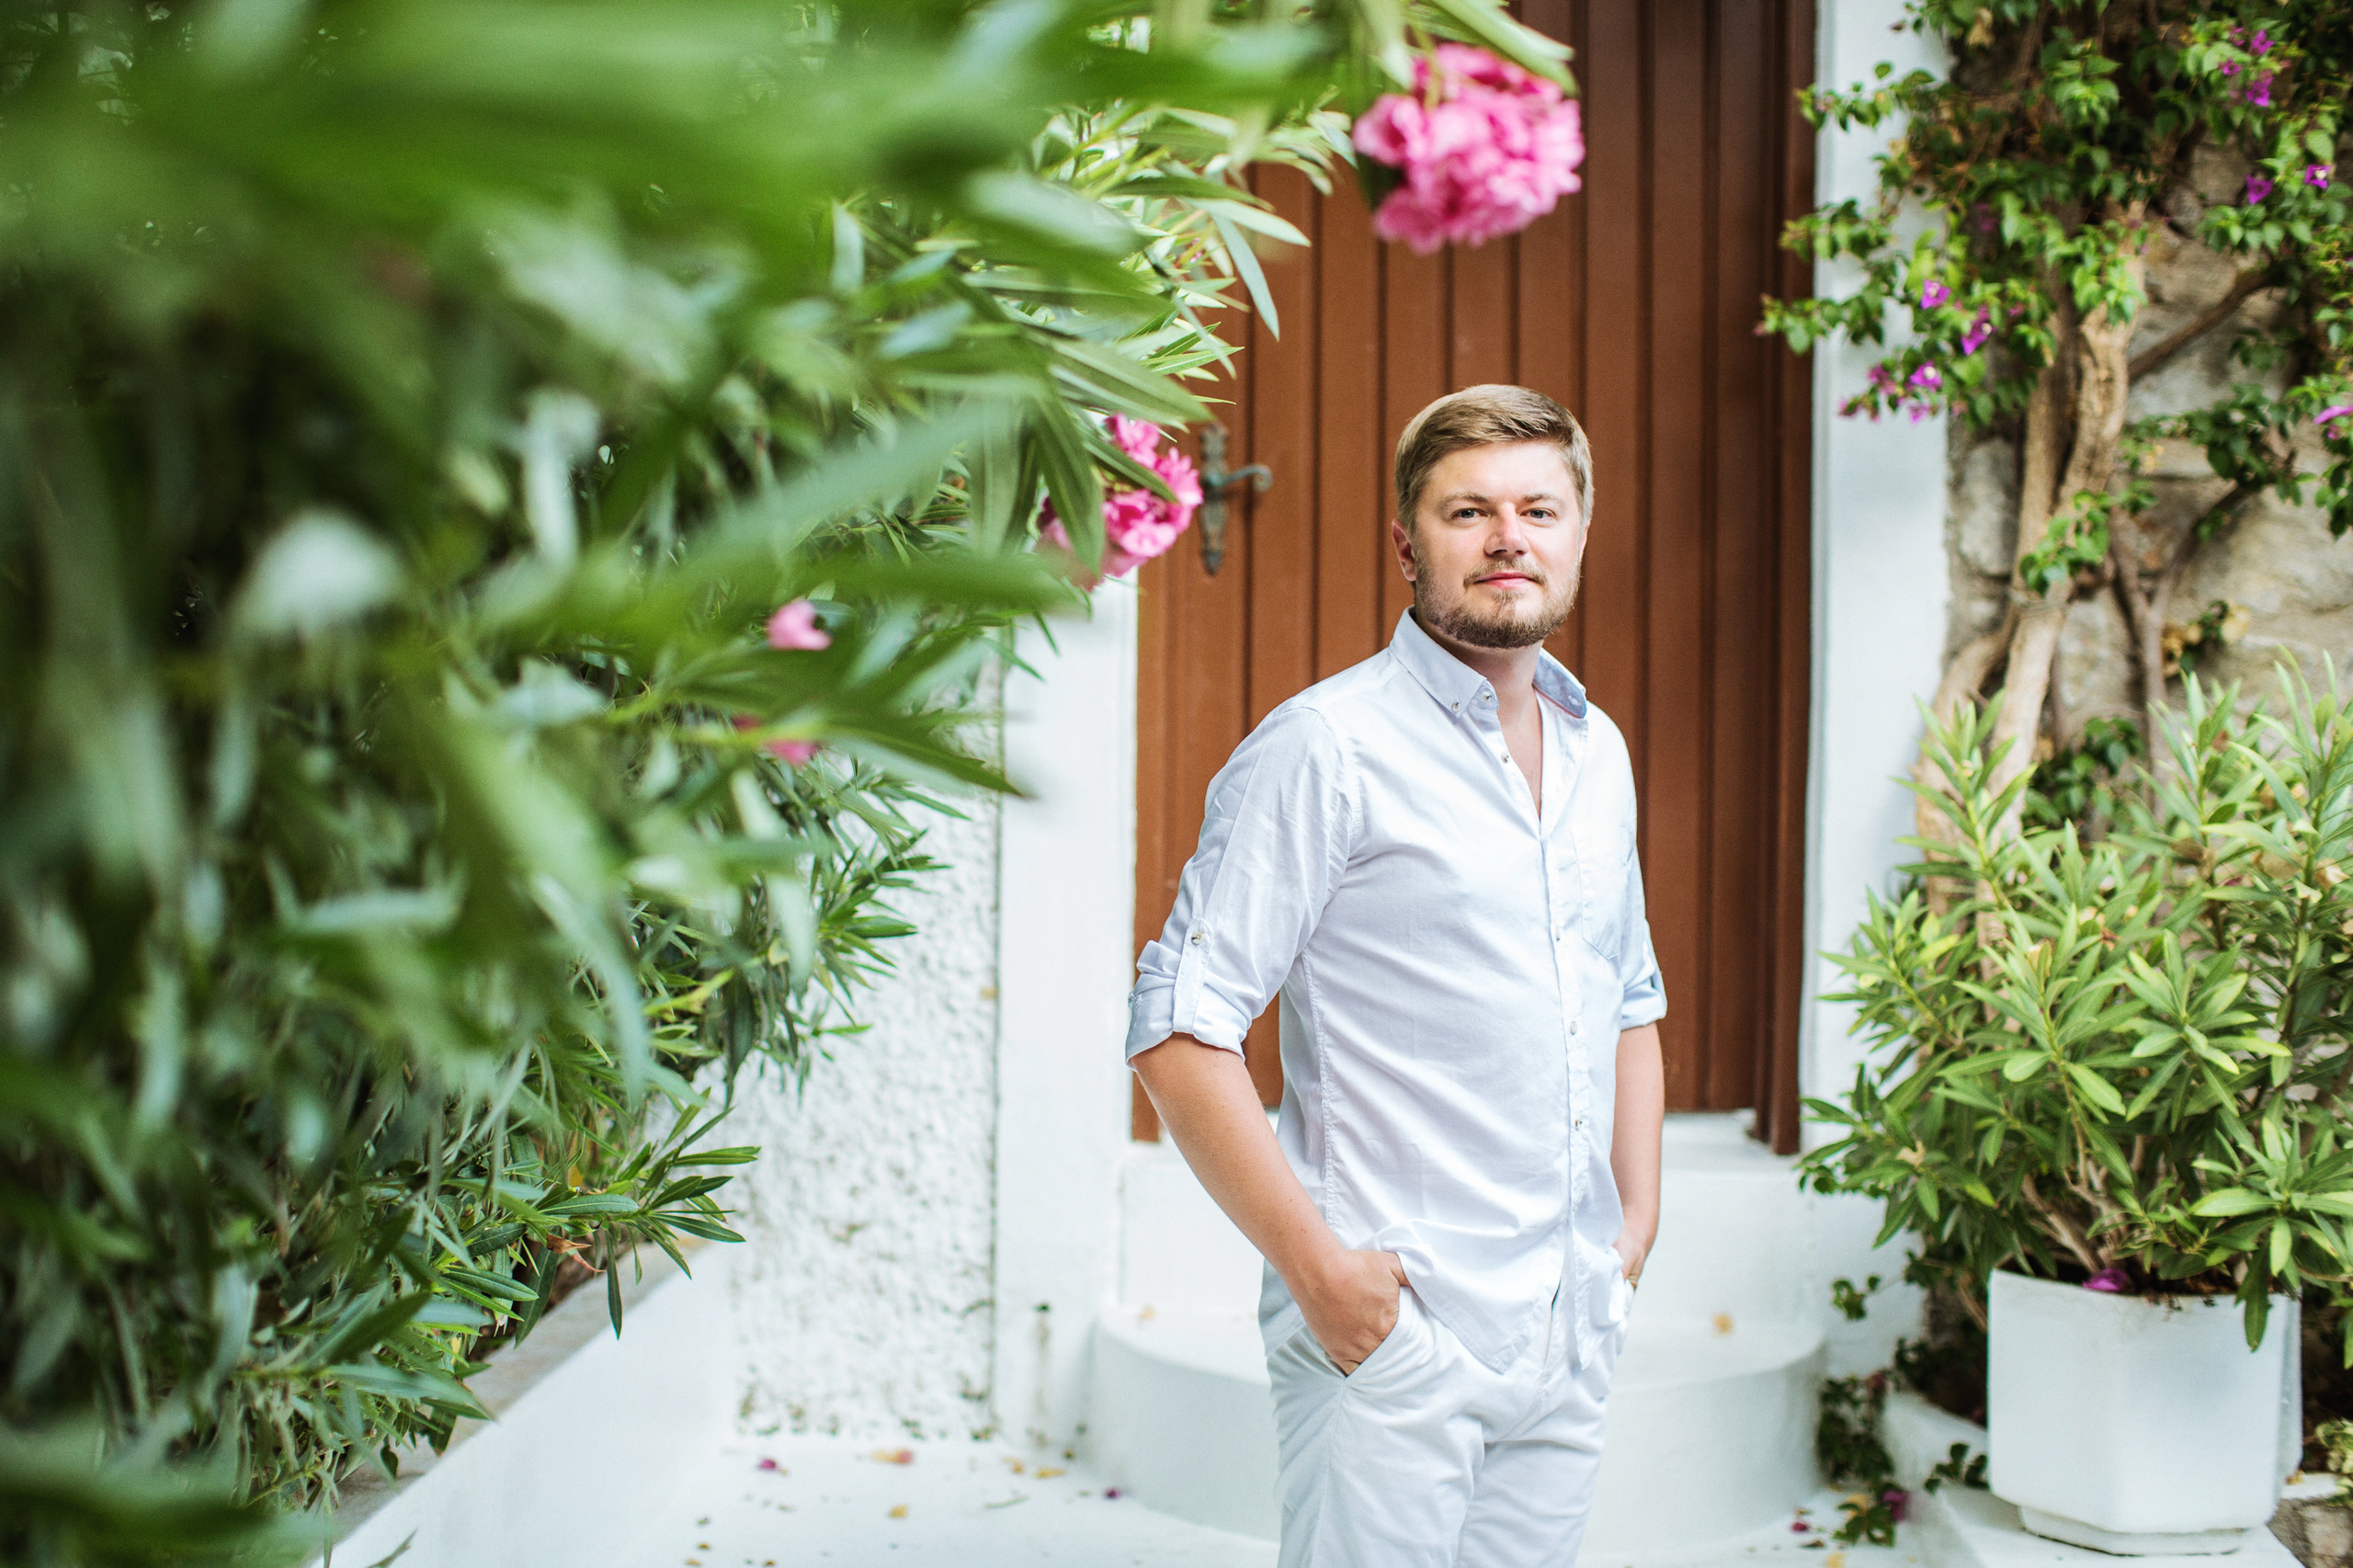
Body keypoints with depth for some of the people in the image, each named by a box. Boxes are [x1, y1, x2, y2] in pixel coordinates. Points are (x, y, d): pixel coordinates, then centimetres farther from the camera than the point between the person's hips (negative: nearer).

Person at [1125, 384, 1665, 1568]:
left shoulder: (1597, 753, 12)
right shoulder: (1325, 748, -11)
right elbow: (1177, 1031, -15)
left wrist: (1636, 1222, 12)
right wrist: (1318, 1267, -16)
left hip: (1569, 1338, 7)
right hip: (1390, 1335, -6)